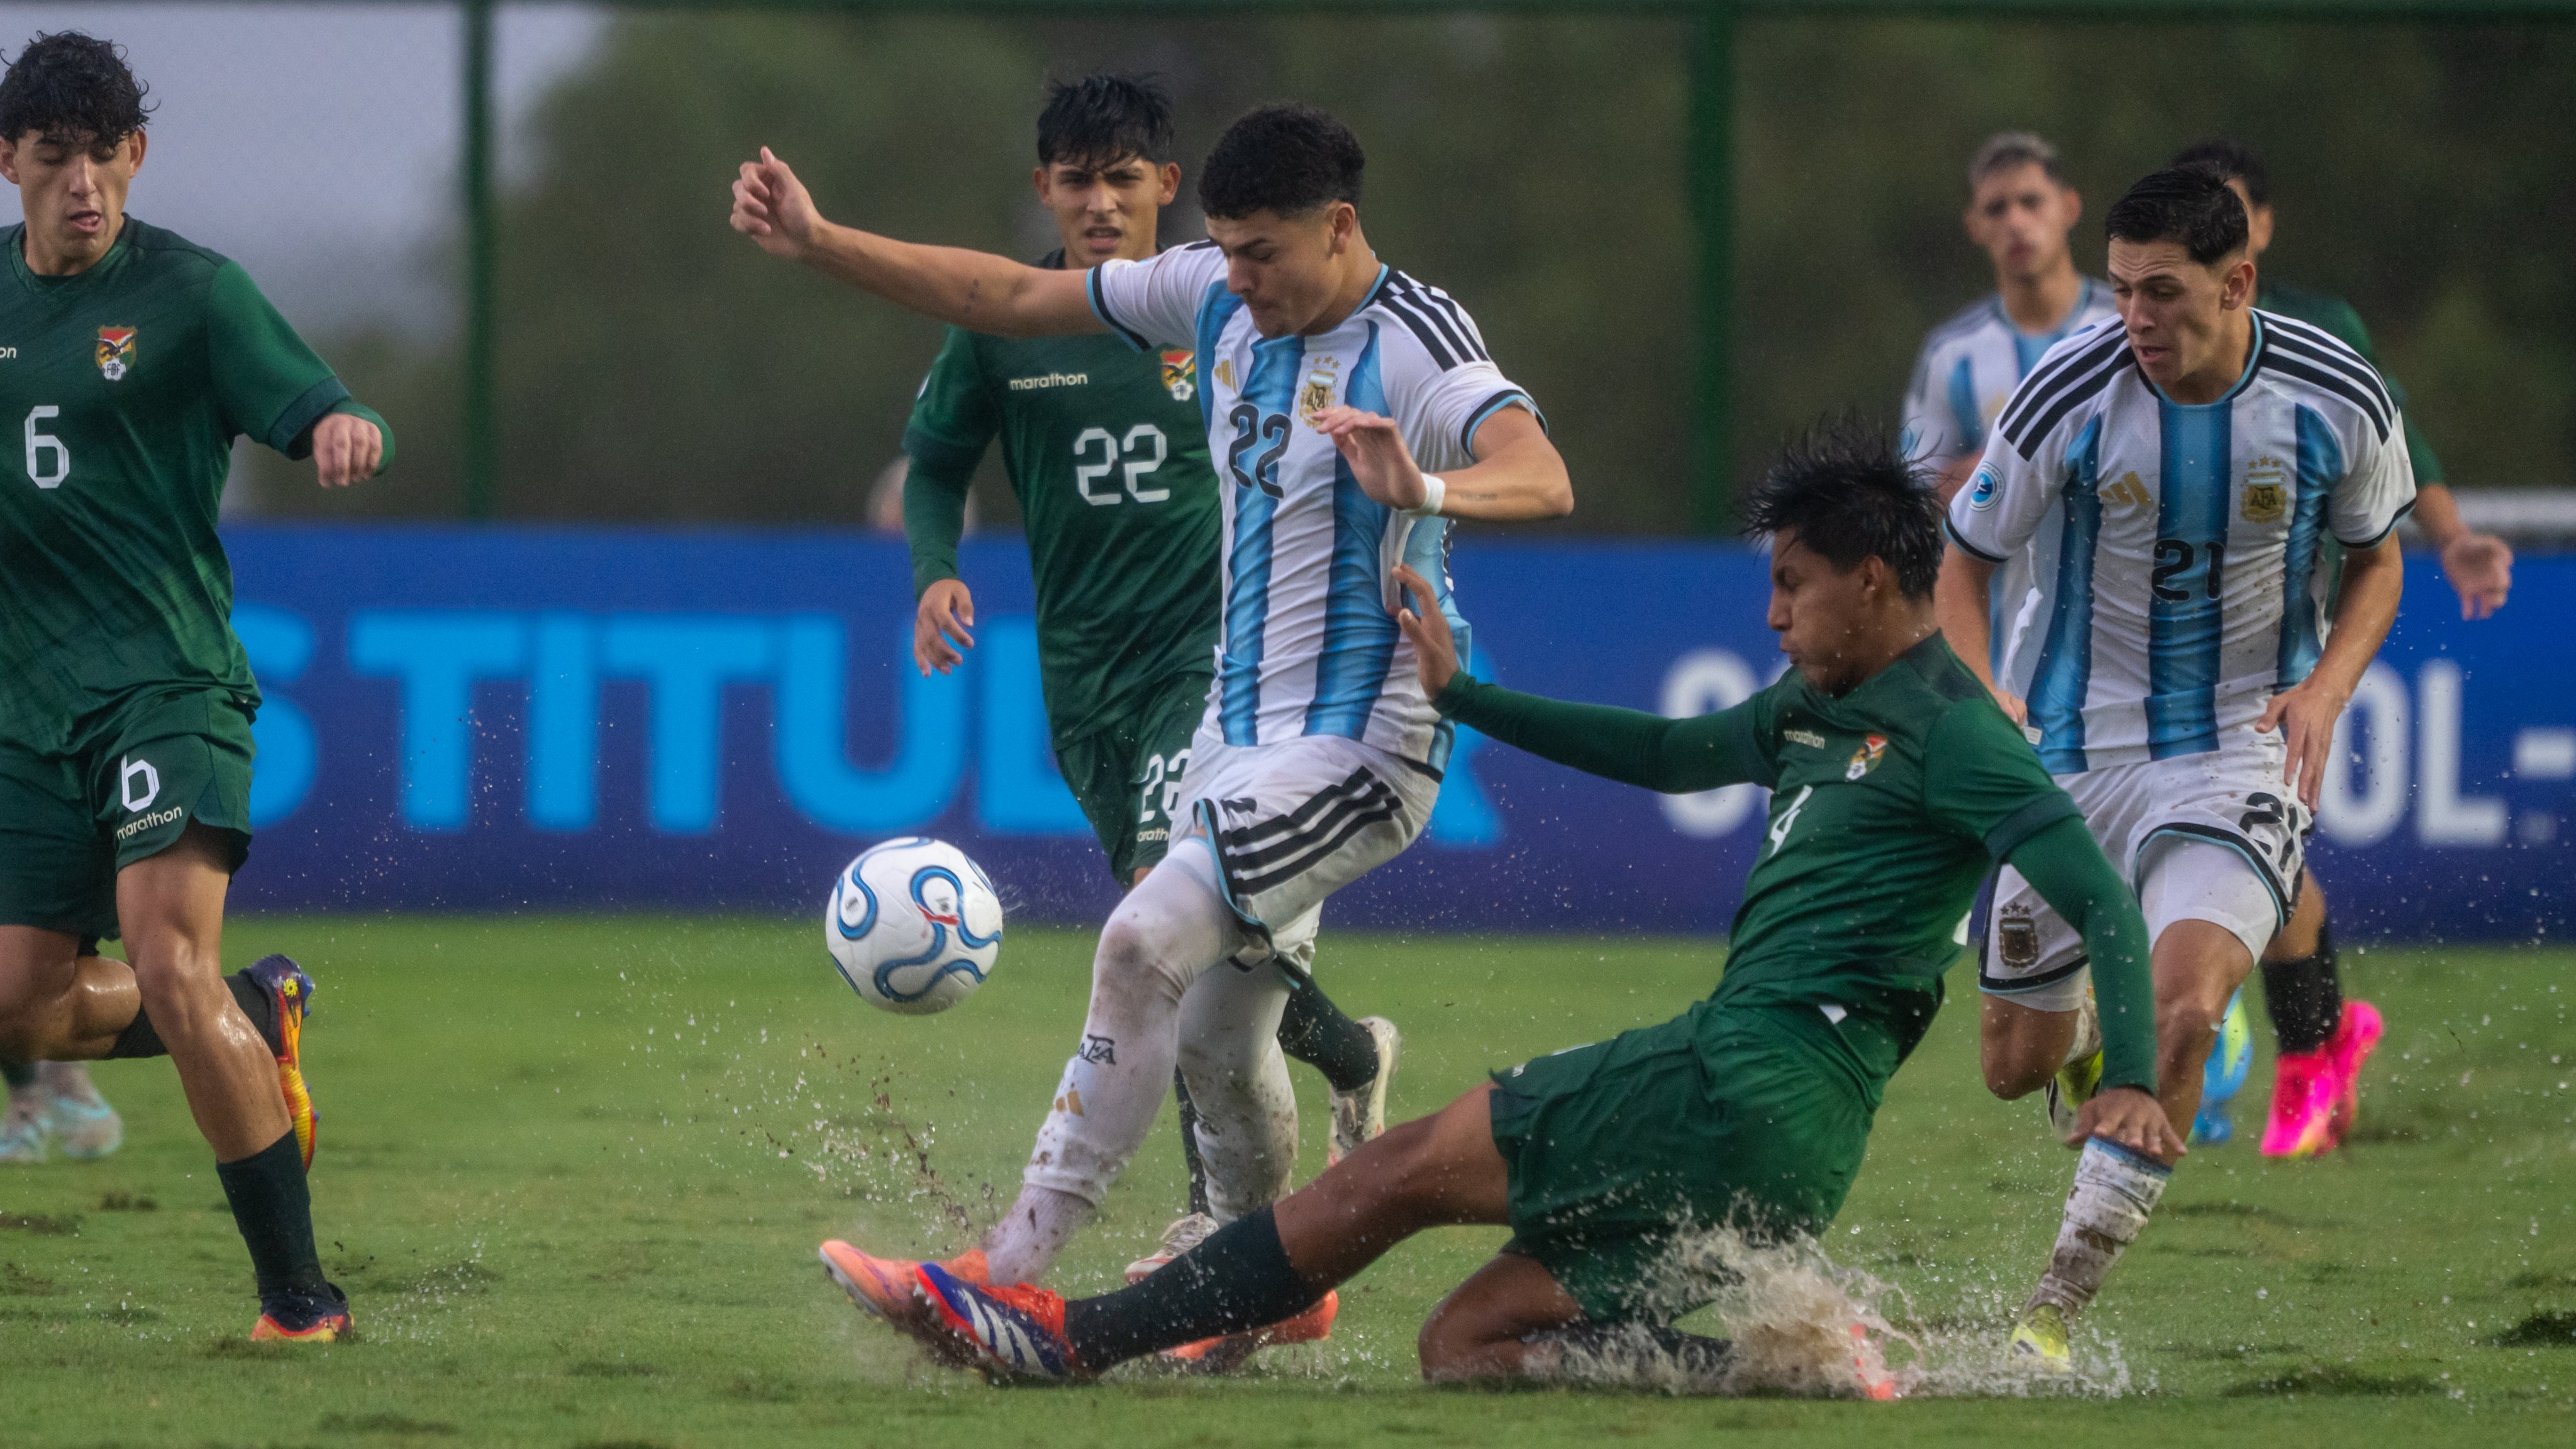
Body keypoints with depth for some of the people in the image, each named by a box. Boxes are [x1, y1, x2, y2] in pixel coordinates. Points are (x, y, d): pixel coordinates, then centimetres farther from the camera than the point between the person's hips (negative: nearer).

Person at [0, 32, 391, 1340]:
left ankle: (299, 1296, -16)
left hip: (166, 680, -6)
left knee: (170, 970, -21)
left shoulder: (189, 292, -4)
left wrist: (344, 433, -34)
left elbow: (315, 414, -11)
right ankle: (254, 1019, 31)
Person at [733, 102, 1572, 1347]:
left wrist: (1425, 491, -55)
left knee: (1146, 943, -23)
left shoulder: (1414, 344, -18)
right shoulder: (1217, 297, 3)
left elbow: (1543, 479, -34)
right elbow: (1010, 299, 9)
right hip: (1238, 731, 8)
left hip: (1358, 751, -8)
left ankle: (1016, 1264, -22)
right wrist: (818, 244, 2)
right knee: (1216, 1041, 13)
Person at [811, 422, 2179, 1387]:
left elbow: (2102, 897, -14)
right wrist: (1460, 695, 38)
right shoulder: (1821, 708, 23)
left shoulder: (1948, 733, -6)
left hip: (1746, 1083, -10)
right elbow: (1671, 754, 39)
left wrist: (2129, 1080, -28)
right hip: (1778, 1150, 10)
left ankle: (1075, 1335, -7)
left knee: (1407, 1167, -8)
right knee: (1460, 1347, 2)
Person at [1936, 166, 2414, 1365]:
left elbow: (2377, 559, 8)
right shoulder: (2070, 393, -13)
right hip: (2074, 745, 1)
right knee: (2019, 1058, 5)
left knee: (2184, 1009, -26)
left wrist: (2325, 689, -10)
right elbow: (1965, 559, -1)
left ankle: (2056, 1308, -20)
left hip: (2245, 745, -1)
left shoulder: (2338, 399, -11)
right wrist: (1977, 692, -19)